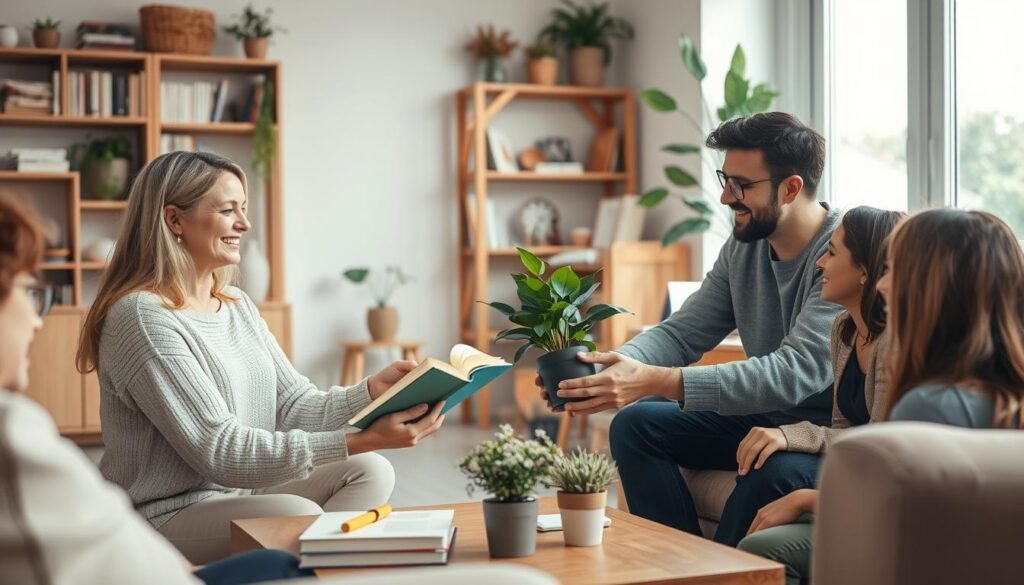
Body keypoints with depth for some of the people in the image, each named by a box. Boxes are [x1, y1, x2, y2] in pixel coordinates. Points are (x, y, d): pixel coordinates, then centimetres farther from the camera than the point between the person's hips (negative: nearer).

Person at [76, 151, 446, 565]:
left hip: (238, 494, 9)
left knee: (370, 472, -4)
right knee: (300, 516, -30)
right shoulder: (143, 316, -19)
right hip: (165, 516, -9)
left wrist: (372, 391, -15)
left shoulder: (238, 305, 10)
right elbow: (219, 450, -23)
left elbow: (293, 407, 5)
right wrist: (359, 441, -29)